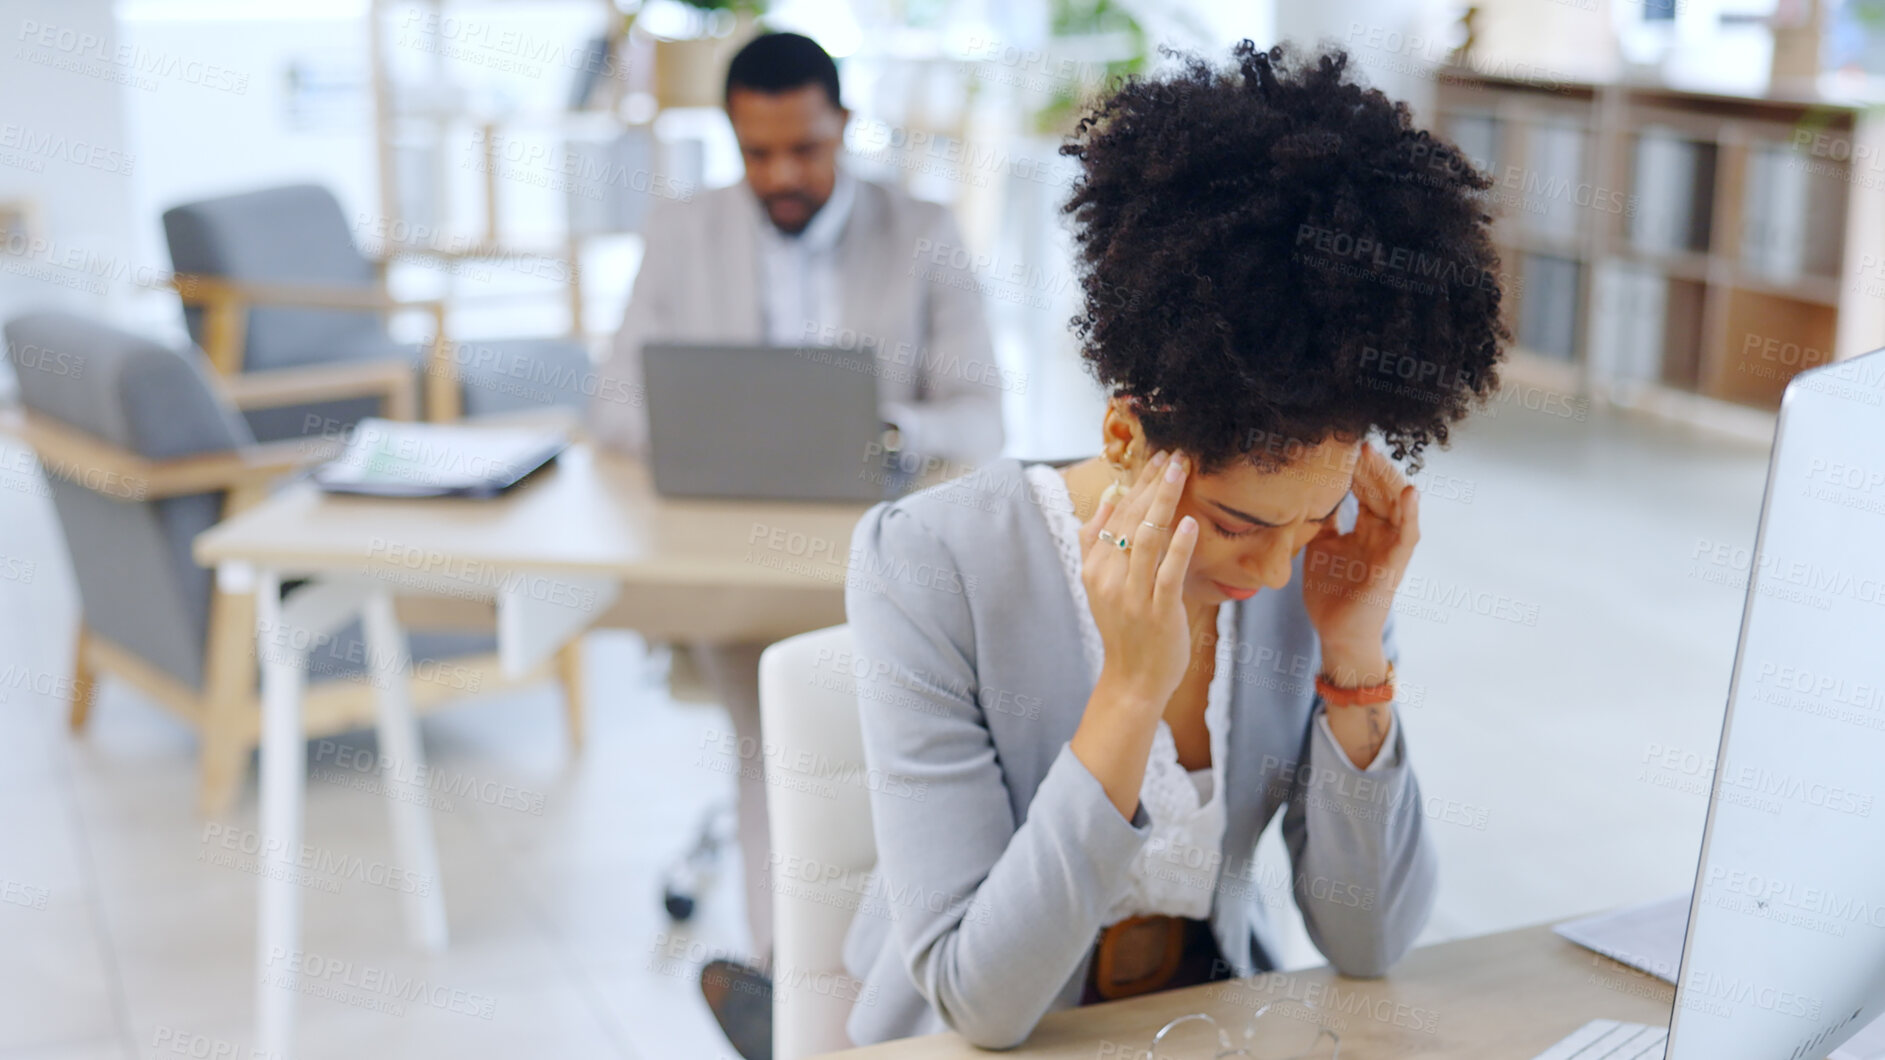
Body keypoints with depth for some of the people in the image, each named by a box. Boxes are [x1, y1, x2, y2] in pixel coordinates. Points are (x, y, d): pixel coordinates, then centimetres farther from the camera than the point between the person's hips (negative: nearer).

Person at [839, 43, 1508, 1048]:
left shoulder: (1323, 548, -10)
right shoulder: (931, 566, -21)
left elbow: (1368, 943, -7)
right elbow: (981, 1001, -23)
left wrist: (1356, 659, -19)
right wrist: (1132, 688, -30)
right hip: (973, 1050, -2)